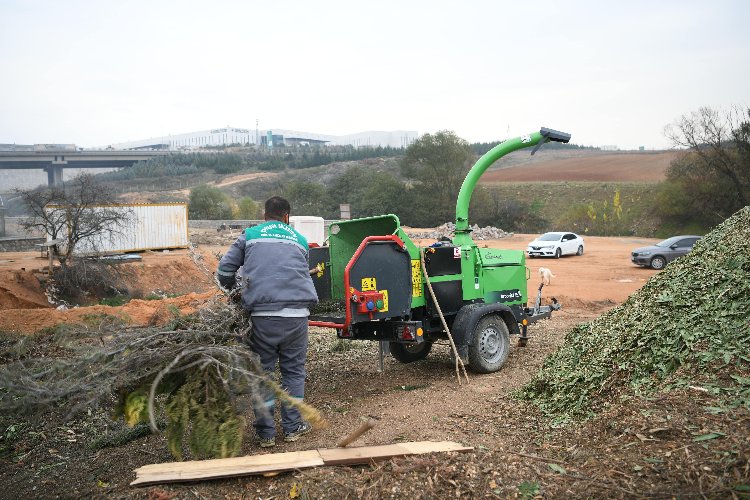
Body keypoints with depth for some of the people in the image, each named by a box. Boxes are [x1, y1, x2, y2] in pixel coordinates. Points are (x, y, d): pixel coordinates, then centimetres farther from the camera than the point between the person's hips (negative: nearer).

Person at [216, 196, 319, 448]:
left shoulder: (249, 235, 13)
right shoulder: (299, 239, 19)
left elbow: (224, 271, 11)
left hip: (262, 312, -1)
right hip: (297, 314, 1)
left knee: (263, 372, 10)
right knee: (294, 371, 14)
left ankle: (266, 432, 14)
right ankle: (293, 427, 20)